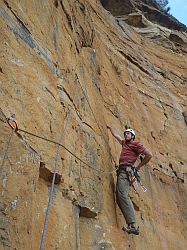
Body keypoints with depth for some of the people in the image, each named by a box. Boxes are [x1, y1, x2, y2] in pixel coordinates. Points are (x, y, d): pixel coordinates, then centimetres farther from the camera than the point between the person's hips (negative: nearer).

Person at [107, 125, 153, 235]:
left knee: (122, 194, -26)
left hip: (126, 170, -9)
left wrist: (138, 167, -1)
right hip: (122, 171, 9)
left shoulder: (135, 144, 5)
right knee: (119, 198, -4)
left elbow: (149, 155, -4)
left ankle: (134, 225, -35)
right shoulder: (125, 143, 28)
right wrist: (110, 127, 57)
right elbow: (116, 135, 46)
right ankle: (131, 225, -12)